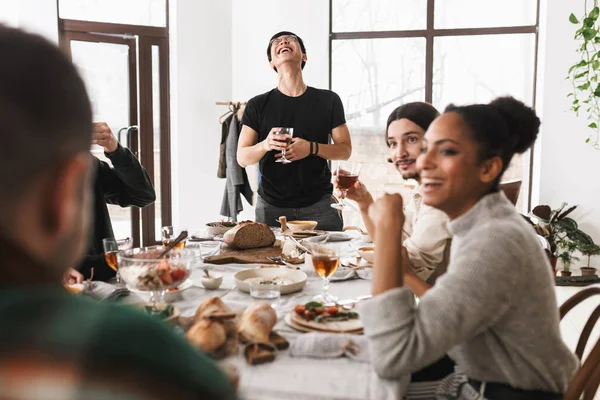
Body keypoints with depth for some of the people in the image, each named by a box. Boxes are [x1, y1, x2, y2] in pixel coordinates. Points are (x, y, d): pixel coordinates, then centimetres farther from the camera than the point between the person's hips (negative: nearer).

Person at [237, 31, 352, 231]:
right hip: (271, 206, 0)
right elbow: (242, 158, 2)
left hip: (318, 204, 0)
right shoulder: (257, 105, 4)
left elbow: (345, 150, 4)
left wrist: (312, 148, -14)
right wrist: (265, 145, -19)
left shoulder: (328, 100, 4)